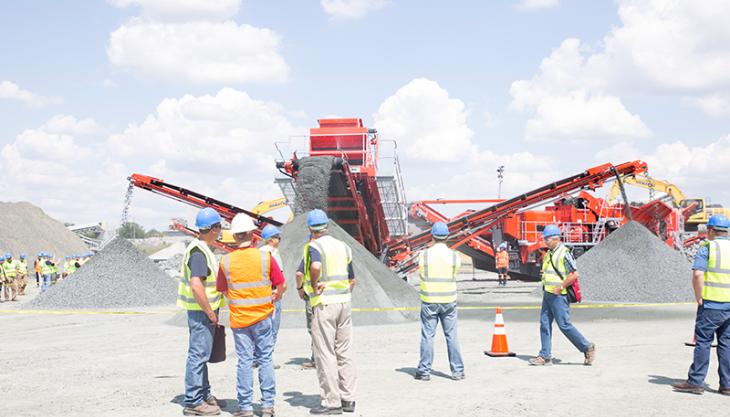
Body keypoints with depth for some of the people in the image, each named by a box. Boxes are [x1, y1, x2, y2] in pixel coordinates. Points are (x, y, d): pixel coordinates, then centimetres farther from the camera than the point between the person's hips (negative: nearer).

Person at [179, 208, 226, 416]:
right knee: (198, 354, -6)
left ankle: (204, 394, 30)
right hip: (201, 311, -11)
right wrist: (210, 312, -21)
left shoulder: (201, 249, 13)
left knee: (201, 354, 18)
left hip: (203, 310, 11)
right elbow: (196, 286, -28)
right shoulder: (199, 252, -20)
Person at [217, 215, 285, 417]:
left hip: (238, 318, 1)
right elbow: (280, 286, -2)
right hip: (263, 316, 0)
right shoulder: (265, 257, -9)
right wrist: (273, 299, 18)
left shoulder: (226, 261, -6)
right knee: (265, 359, 9)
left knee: (244, 361, 6)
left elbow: (223, 290, 5)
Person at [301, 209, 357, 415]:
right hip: (345, 302, 7)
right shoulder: (343, 246, 12)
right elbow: (352, 280, 15)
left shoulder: (313, 246, -9)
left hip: (324, 304, -6)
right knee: (344, 352, 13)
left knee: (325, 354, 0)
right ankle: (348, 398, 17)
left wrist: (314, 284, -14)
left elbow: (315, 266, -30)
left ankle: (331, 402, 1)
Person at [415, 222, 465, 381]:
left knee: (427, 336, 5)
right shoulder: (454, 256, -6)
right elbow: (455, 274, 6)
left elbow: (421, 274, 5)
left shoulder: (424, 255, -8)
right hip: (448, 301, 1)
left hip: (429, 301, -1)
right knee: (451, 336, 8)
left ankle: (424, 371, 10)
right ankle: (457, 371, 11)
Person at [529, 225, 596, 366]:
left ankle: (587, 348, 7)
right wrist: (545, 288, 15)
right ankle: (545, 356, 9)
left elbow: (574, 274, -19)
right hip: (547, 294, 9)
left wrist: (560, 287, -19)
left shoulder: (564, 253, -15)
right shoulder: (548, 253, 13)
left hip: (559, 295, -9)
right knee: (545, 323, 6)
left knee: (564, 325, -6)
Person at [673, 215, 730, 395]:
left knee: (703, 342, 1)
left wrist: (699, 298, -10)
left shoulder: (707, 248, -6)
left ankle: (695, 382, 3)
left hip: (711, 305, -5)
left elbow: (698, 274, -19)